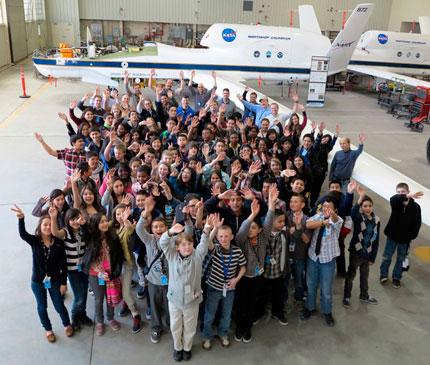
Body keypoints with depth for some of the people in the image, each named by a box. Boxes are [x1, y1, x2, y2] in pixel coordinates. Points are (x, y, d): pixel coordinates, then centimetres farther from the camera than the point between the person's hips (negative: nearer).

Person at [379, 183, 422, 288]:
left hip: (405, 238, 0)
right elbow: (393, 199, -40)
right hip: (392, 235, 0)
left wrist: (412, 236, -11)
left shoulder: (415, 207, -11)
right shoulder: (396, 203, -13)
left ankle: (396, 278, 30)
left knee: (401, 259, 14)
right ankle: (384, 275, 28)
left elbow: (417, 223, -5)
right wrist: (406, 196, -57)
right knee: (387, 257, 9)